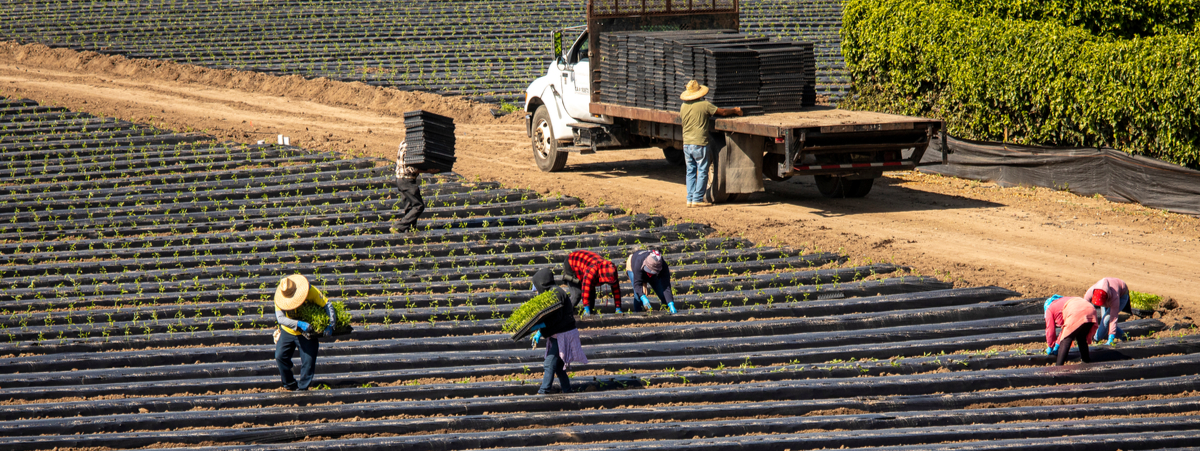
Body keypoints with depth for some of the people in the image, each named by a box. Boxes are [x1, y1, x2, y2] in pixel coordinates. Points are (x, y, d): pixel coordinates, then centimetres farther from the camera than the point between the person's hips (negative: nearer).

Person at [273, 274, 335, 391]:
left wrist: (330, 325, -32)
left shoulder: (310, 291, -24)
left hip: (307, 333, -1)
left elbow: (328, 305, -21)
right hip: (288, 331, 1)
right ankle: (291, 385, 7)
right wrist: (300, 324, -44)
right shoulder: (279, 297, -22)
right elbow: (280, 318, -31)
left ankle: (303, 388, 7)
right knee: (280, 356, -9)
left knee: (308, 361, -6)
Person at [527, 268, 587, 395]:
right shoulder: (551, 293, 16)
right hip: (558, 335, 10)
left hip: (563, 335, -10)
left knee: (550, 364, -12)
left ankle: (543, 393, -13)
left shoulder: (555, 293, -15)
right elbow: (548, 318, 17)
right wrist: (539, 333, 7)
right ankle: (567, 392, 17)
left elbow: (556, 317, -22)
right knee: (558, 367, 12)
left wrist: (538, 326, -25)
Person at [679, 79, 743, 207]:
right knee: (702, 172, 1)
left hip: (686, 143, 6)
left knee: (690, 171, 12)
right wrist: (735, 110, 15)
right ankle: (697, 199, -2)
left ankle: (690, 199, 11)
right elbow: (723, 112, -4)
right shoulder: (704, 105, -11)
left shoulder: (683, 106, 5)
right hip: (699, 144, -6)